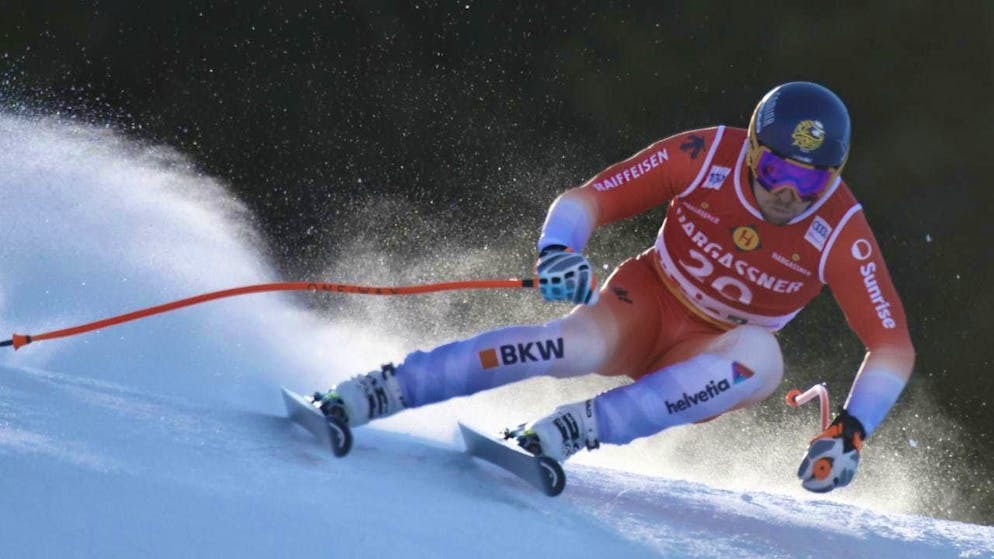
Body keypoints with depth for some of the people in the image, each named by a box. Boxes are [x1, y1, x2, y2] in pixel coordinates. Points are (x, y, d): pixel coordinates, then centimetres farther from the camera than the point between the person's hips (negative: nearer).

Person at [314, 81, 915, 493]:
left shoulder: (841, 234, -19)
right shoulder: (705, 156, -18)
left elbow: (894, 347, -15)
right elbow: (585, 201, -14)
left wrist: (850, 432, -29)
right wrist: (557, 251, -36)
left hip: (707, 363, 1)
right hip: (647, 303, -1)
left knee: (763, 358, -35)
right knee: (580, 344, -34)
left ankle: (583, 426, -36)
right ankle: (381, 391, -34)